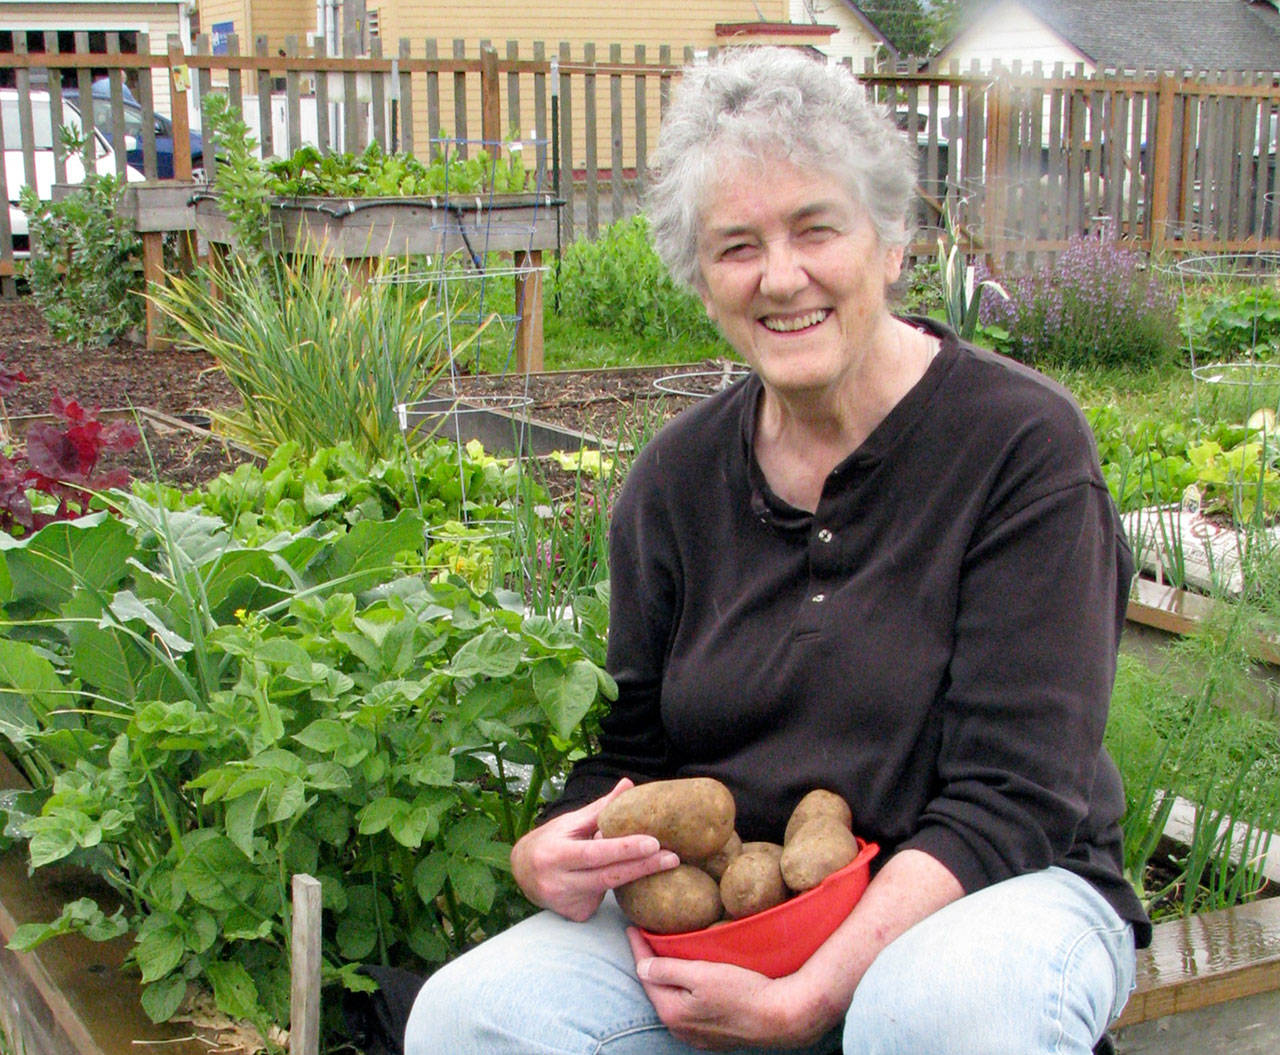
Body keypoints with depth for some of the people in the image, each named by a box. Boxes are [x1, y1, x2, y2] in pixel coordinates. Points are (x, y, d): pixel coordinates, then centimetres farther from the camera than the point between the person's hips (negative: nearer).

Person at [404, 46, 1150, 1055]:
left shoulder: (1021, 443, -11)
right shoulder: (678, 477, 4)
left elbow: (1011, 796, -15)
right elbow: (634, 750, 10)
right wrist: (554, 851, -14)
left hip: (991, 887, -2)